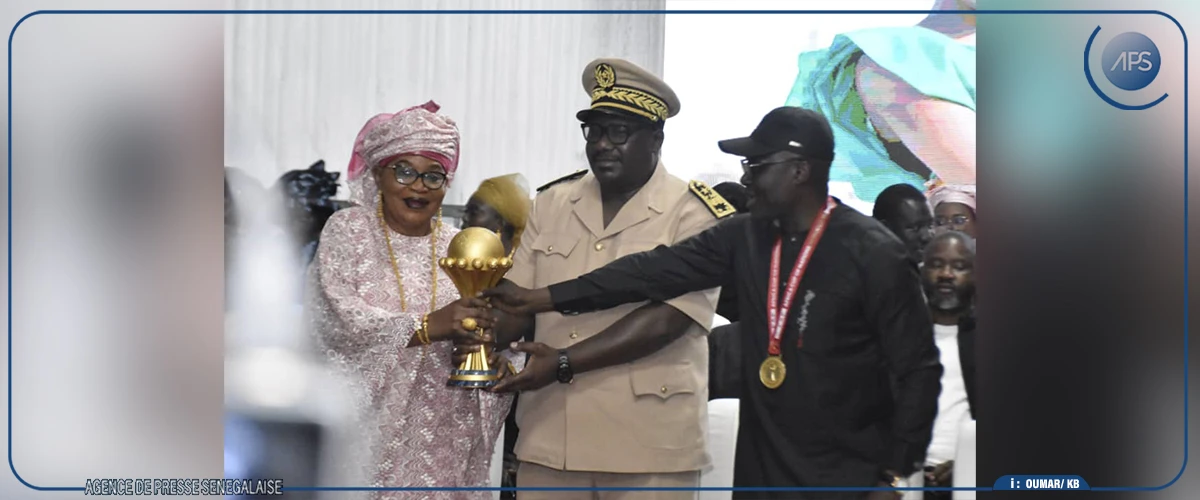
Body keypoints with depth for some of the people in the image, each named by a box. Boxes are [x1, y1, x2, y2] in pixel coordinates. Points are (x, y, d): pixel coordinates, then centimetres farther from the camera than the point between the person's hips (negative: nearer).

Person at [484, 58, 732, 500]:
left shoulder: (695, 213, -4)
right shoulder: (552, 202, 11)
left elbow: (665, 320, -14)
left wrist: (564, 363, -20)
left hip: (649, 447, -4)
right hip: (550, 441, 4)